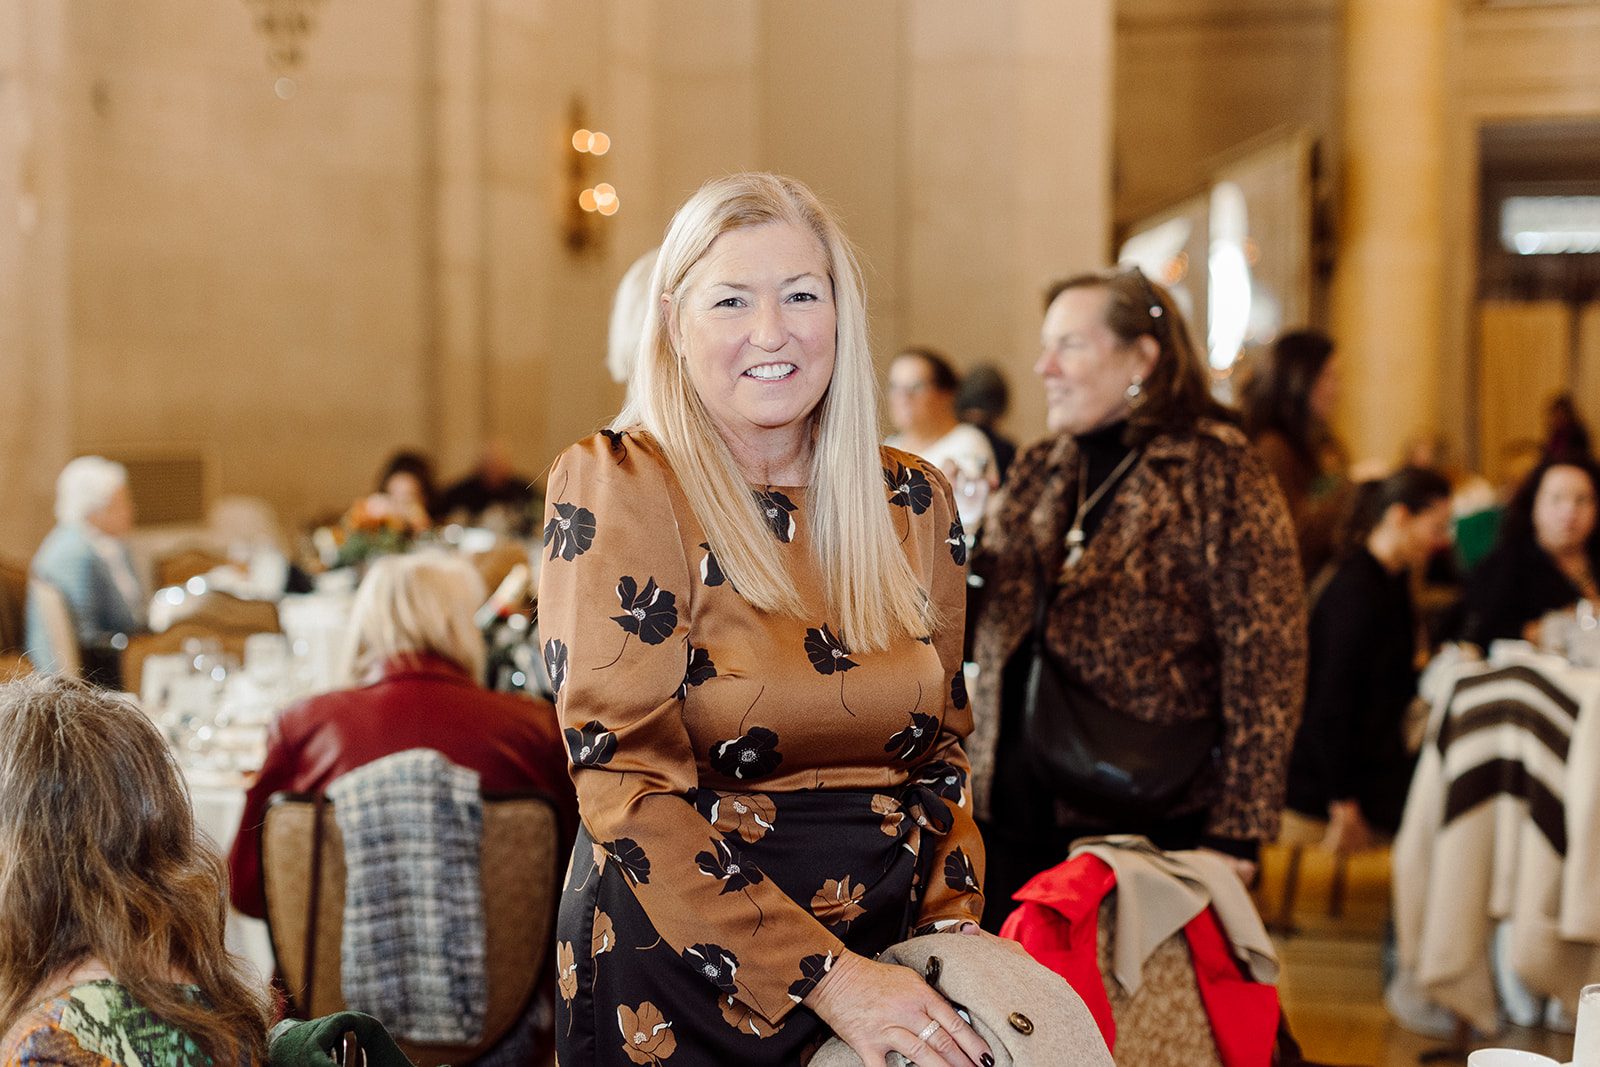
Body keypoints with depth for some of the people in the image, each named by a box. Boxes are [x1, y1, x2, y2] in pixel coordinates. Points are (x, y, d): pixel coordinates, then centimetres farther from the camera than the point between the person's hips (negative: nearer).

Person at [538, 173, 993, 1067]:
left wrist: (954, 928, -5)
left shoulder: (914, 502, 3)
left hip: (887, 959, 4)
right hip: (678, 967, -4)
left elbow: (939, 750, 11)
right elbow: (630, 789, -16)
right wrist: (829, 979, -21)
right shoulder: (615, 487, -11)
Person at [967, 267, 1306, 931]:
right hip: (1013, 815, 6)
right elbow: (988, 627, 20)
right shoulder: (1037, 473, 13)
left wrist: (1235, 834, -13)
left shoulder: (1216, 473, -7)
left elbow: (1265, 665, -11)